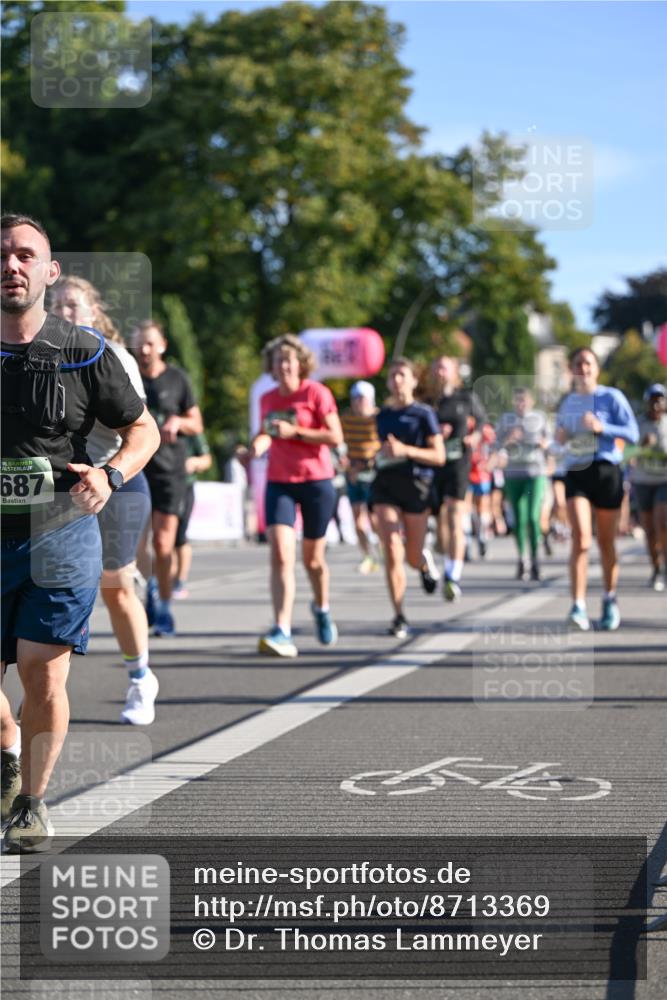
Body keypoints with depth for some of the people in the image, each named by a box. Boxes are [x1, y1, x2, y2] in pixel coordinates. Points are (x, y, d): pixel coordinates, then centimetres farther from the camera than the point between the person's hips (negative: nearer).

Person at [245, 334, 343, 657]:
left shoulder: (316, 393, -6)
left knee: (313, 558, 9)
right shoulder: (267, 399, 7)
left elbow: (335, 437, -12)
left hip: (316, 481, -3)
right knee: (280, 554, -16)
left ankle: (321, 608, 40)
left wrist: (294, 431, -18)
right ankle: (282, 632, -22)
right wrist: (257, 446, 1)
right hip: (279, 483, 3)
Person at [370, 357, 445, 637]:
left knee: (412, 556, 7)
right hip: (385, 486, 2)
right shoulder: (382, 416, 11)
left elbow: (439, 456, -7)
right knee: (392, 552, -12)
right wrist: (381, 455, 5)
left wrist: (405, 450, -19)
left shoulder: (424, 414, -2)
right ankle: (399, 617, -9)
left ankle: (424, 563, 46)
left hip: (416, 486, -2)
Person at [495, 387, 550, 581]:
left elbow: (547, 438, 15)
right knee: (519, 518, 3)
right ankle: (521, 560, 16)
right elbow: (497, 443, 3)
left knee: (533, 517, -13)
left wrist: (545, 443, -7)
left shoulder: (539, 417, 6)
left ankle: (535, 560, -5)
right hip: (513, 473, 1)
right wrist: (508, 439, -17)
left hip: (536, 473, -1)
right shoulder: (505, 419, 5)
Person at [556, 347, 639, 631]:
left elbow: (633, 433, -7)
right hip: (576, 473, 2)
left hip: (606, 471, -2)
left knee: (606, 543, 7)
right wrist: (560, 437, 4)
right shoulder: (567, 402, 13)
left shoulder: (611, 397, 0)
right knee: (581, 539, -15)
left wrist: (602, 427, -20)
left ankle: (610, 601, 26)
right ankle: (578, 606, -19)